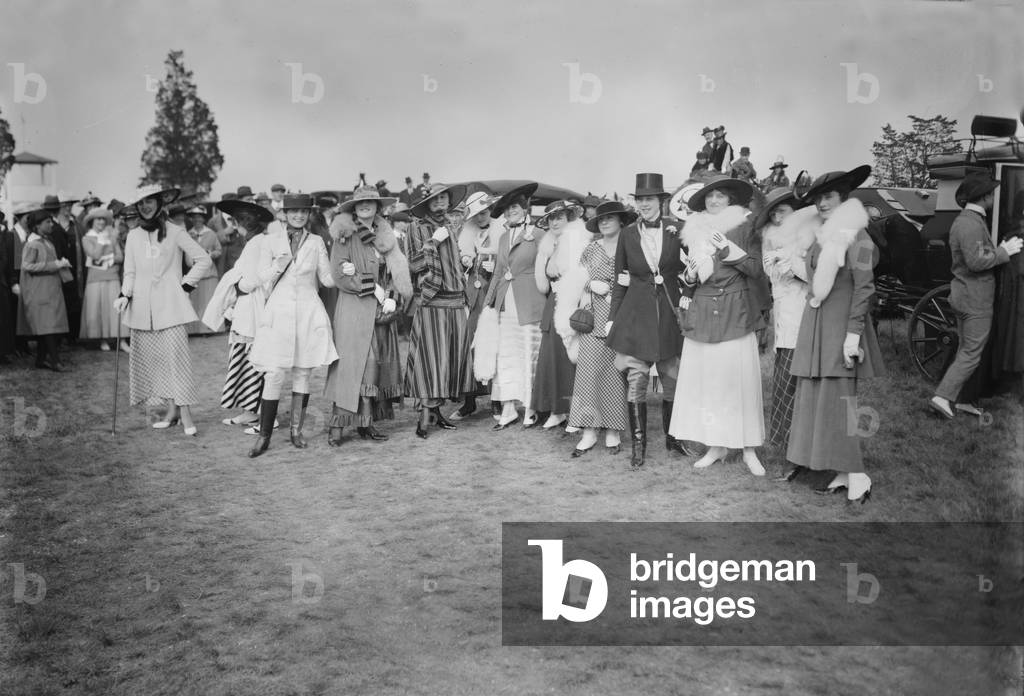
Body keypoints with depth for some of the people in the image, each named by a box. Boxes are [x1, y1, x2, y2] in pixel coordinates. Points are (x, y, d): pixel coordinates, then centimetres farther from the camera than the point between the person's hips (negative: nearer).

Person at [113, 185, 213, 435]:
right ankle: (172, 411, 10)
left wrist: (186, 285, -2)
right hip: (142, 308, 4)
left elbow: (204, 260, 1)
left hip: (171, 306, -4)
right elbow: (130, 272, 14)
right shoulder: (133, 236, 10)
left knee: (176, 356, -10)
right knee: (152, 359, 3)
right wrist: (125, 295, -1)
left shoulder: (174, 232, -1)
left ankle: (185, 413, -8)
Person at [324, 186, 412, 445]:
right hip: (354, 311, -5)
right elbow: (340, 275, -11)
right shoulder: (346, 237, -2)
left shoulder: (384, 237, 14)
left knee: (381, 363, 4)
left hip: (382, 311, 6)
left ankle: (366, 423, 10)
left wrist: (391, 298, -6)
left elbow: (396, 272, 12)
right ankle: (337, 424, -4)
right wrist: (374, 289, -13)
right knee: (352, 363, -9)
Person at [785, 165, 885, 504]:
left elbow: (864, 286, -13)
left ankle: (857, 477, -3)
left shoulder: (856, 235, -8)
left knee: (837, 399, -10)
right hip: (815, 324, 8)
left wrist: (853, 333, -18)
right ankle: (844, 472, 13)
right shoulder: (822, 236, 15)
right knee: (814, 399, 6)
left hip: (841, 322, -8)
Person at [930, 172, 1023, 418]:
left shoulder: (962, 220, 14)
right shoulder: (972, 224, -20)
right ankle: (943, 396, -7)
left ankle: (962, 398, 23)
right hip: (976, 299, -11)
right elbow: (976, 261, -27)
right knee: (972, 354, -5)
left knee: (965, 350, 16)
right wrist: (1004, 251, -16)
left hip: (962, 296, 11)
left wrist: (1000, 249, 11)